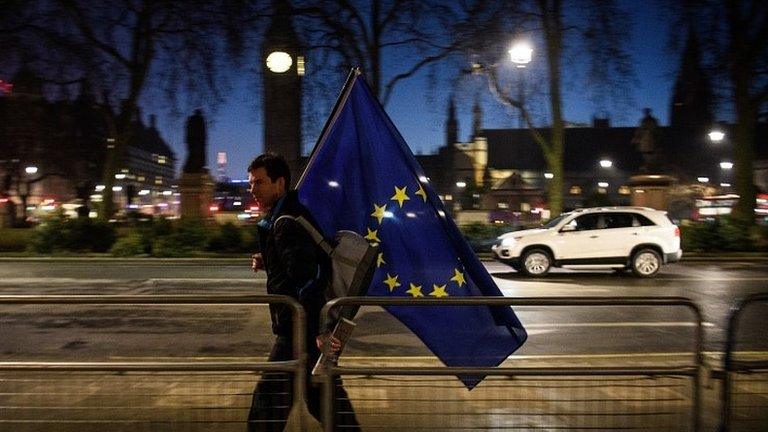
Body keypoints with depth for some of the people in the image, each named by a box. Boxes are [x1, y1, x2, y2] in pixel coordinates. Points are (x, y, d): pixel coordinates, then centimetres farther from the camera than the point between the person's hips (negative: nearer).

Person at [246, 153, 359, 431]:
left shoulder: (286, 223, -16)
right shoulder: (295, 214, 15)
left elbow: (307, 278, -25)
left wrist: (316, 331, -28)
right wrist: (267, 263, 15)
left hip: (300, 332, -10)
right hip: (316, 327, 10)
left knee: (268, 402, -1)